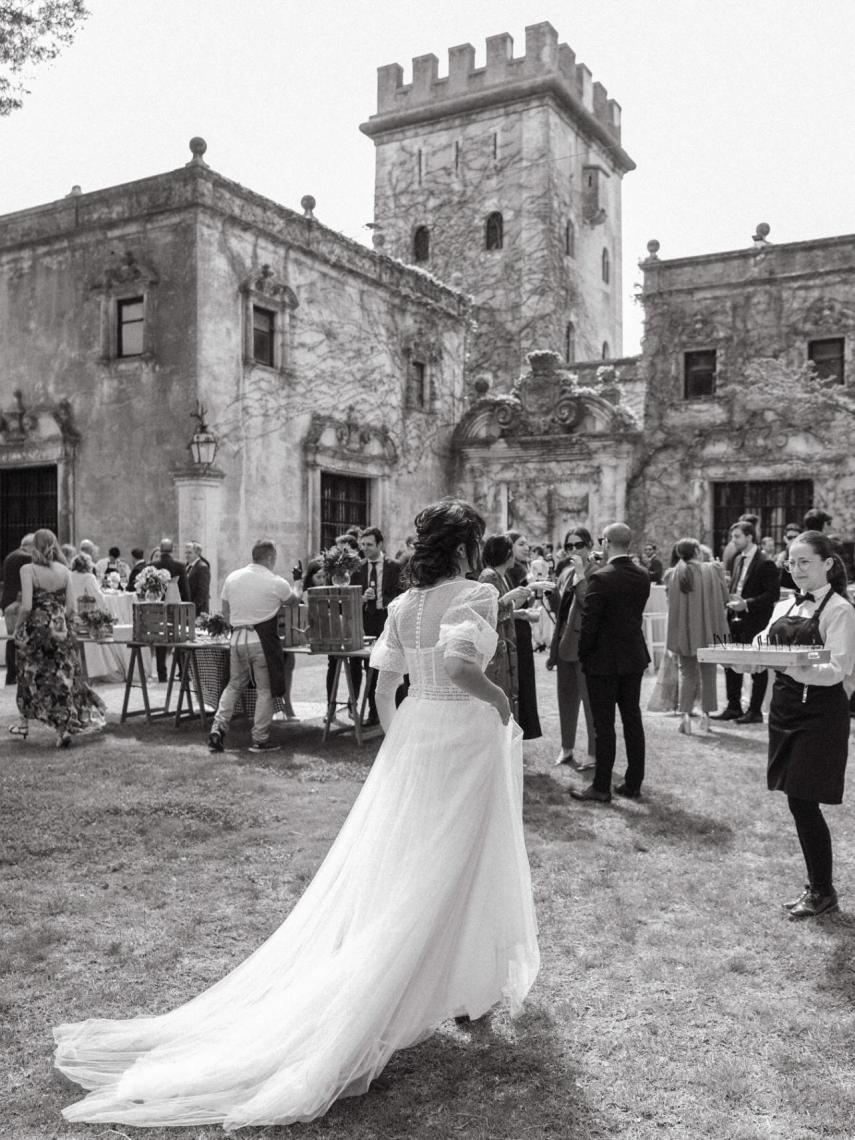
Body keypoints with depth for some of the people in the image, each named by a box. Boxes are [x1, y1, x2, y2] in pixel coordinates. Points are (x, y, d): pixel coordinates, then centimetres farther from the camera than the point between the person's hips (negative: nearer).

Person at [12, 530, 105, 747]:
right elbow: (70, 607, 1)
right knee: (63, 677, 5)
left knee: (29, 677, 16)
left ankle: (24, 724, 30)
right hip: (61, 630, 2)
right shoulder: (64, 571, 1)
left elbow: (26, 606, -16)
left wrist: (18, 628, -1)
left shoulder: (28, 570, -10)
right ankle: (64, 728, -1)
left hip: (36, 630, -2)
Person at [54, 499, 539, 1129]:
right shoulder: (476, 594, -14)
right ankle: (470, 987, 26)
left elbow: (384, 685, 7)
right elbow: (459, 664, -31)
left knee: (385, 864, 14)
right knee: (462, 864, 10)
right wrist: (497, 696, -13)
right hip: (465, 735, -6)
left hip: (411, 734, 6)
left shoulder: (403, 604, 5)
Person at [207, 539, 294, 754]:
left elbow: (225, 611, 14)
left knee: (234, 685, 18)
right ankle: (260, 739, 7)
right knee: (265, 689, 4)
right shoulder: (276, 583, -7)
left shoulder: (232, 578, 6)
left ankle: (218, 728, 9)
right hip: (262, 640, -5)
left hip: (237, 638, 5)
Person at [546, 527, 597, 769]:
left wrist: (580, 574, -24)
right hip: (564, 642, 8)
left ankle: (594, 754, 11)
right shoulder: (565, 572, 13)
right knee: (566, 697, 16)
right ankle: (567, 748, 29)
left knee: (589, 699, 1)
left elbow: (589, 603, -24)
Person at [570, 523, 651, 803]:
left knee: (604, 725, 1)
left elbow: (589, 622, -16)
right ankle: (633, 783, 20)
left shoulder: (601, 578, -18)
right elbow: (635, 612, 8)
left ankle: (601, 787, 9)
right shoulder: (643, 576, 1)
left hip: (604, 661, -6)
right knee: (632, 720, 12)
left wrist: (583, 655, -4)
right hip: (635, 657, 6)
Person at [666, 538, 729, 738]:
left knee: (687, 673, 13)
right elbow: (724, 598, -3)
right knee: (707, 673, 8)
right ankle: (704, 719, 3)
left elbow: (671, 601, 2)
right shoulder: (712, 569, -7)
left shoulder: (678, 572, -2)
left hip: (684, 631, 2)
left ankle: (685, 716, 1)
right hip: (708, 630, -2)